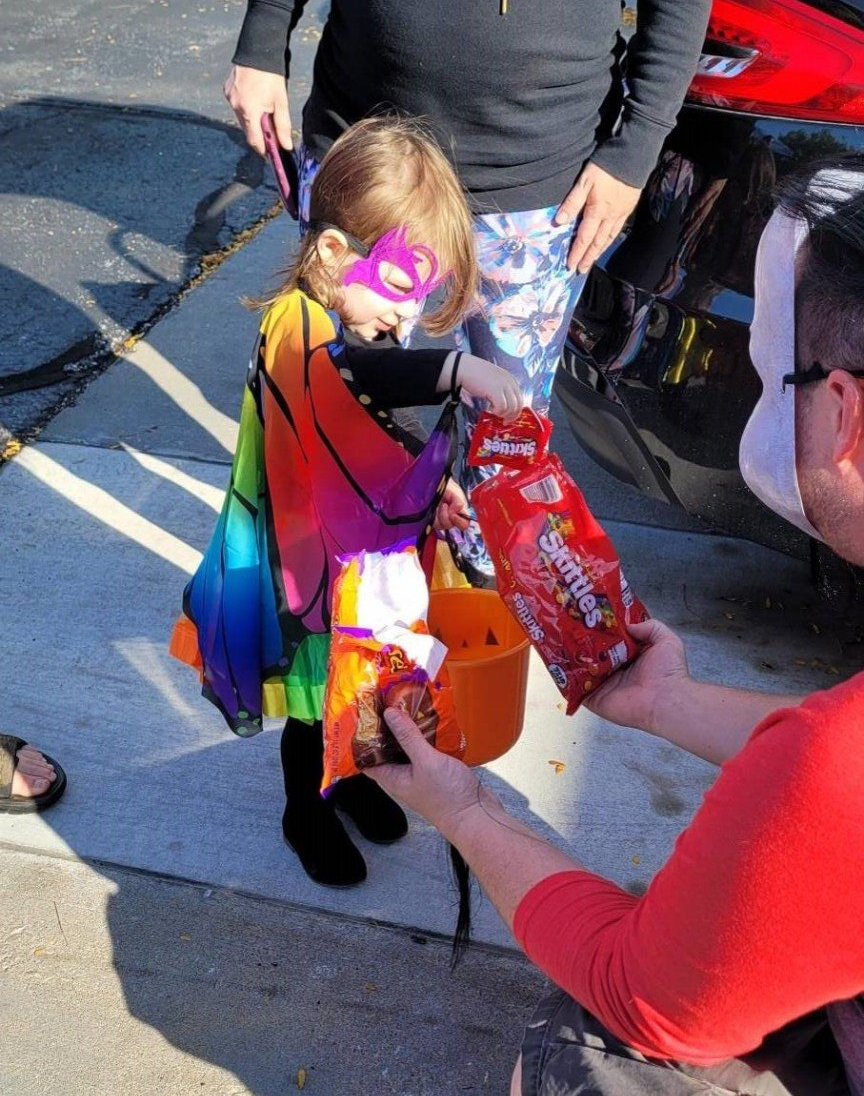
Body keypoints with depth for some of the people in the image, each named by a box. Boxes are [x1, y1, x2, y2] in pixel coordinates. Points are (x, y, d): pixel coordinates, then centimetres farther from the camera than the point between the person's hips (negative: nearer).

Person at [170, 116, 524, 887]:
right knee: (317, 697, 12)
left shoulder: (369, 325, 2)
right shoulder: (294, 326, -26)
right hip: (312, 560, -7)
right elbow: (347, 371, -52)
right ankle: (307, 809, 39)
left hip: (372, 550, 8)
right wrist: (454, 369, -64)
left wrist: (433, 484, 0)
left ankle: (349, 774, 51)